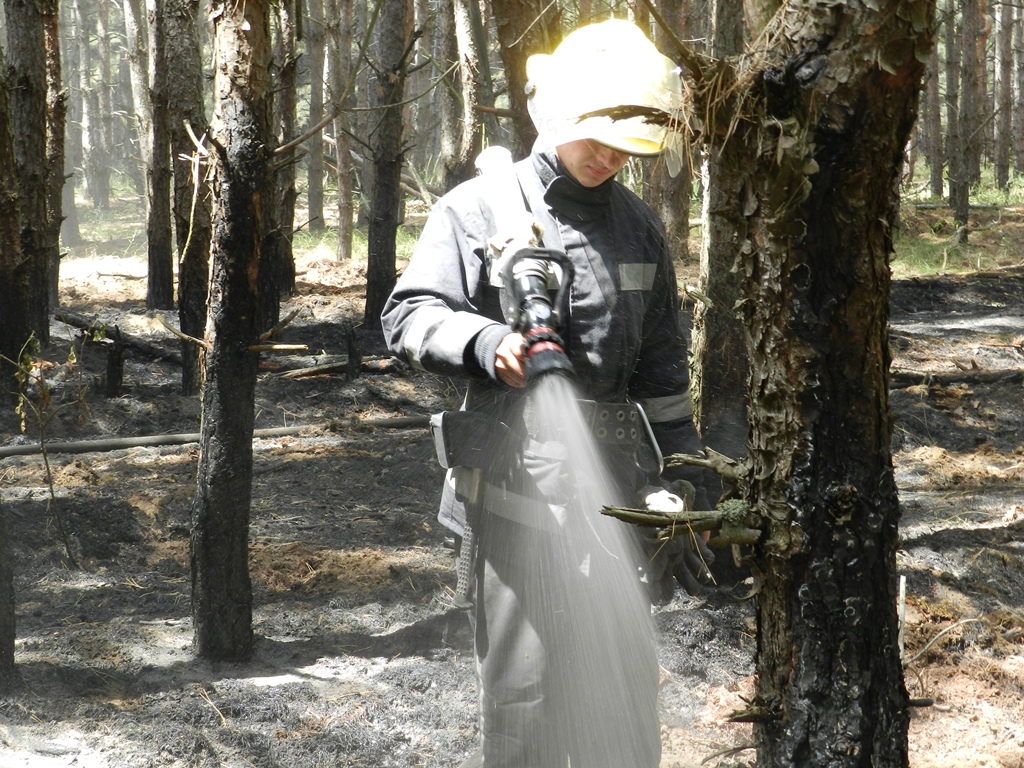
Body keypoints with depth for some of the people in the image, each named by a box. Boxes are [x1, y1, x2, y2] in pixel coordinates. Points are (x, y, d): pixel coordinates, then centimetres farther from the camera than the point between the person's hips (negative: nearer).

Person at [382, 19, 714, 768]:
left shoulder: (638, 225, 12)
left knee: (625, 678, 8)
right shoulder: (479, 209, -2)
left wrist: (683, 481, 14)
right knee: (521, 680, 1)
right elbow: (410, 315, -7)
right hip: (514, 479, -4)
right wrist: (485, 342, -26)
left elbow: (662, 370, 16)